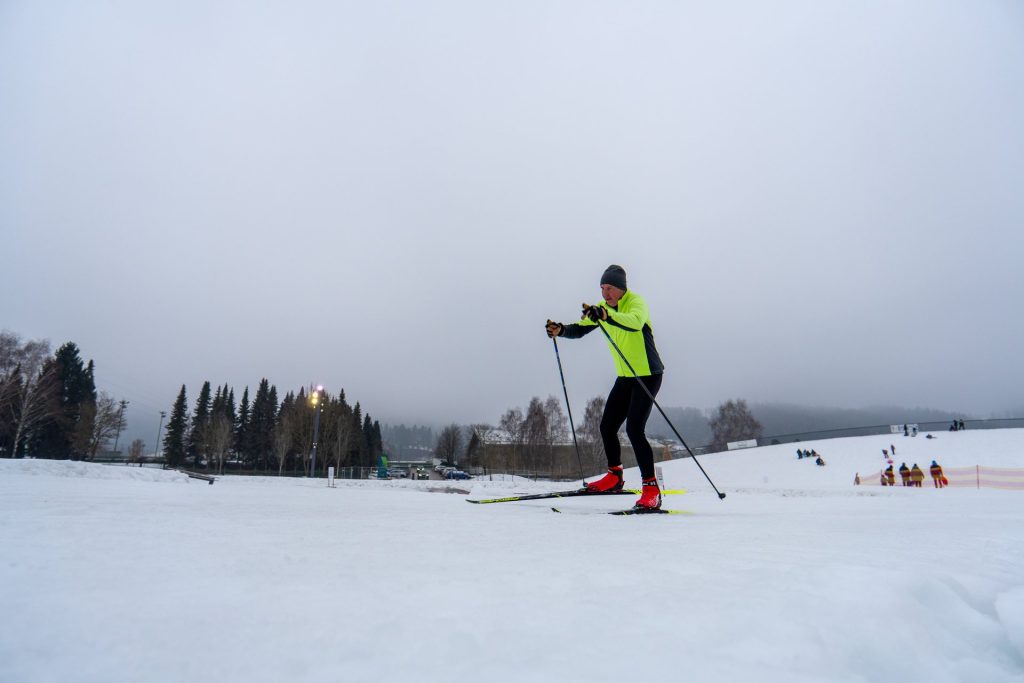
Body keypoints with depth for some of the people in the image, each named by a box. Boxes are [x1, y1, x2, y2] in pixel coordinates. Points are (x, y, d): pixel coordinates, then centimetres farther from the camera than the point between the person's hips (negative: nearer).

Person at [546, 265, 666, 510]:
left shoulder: (636, 302, -17)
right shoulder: (602, 307, 6)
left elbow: (635, 322, -40)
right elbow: (580, 329, 2)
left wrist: (605, 315, -56)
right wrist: (561, 330, -19)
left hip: (648, 375, -8)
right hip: (625, 377, 8)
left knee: (634, 428, -19)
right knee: (607, 426, 9)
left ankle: (651, 489, -12)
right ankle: (614, 477, 29)